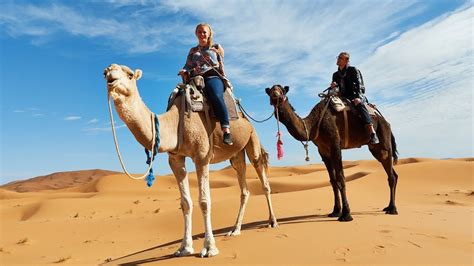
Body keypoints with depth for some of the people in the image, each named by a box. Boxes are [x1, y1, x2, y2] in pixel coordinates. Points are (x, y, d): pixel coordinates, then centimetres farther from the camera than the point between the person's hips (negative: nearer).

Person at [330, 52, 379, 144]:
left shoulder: (353, 70, 3)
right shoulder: (335, 74, 18)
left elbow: (358, 84, -8)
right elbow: (334, 88, 19)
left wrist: (358, 97, -24)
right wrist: (333, 86, -7)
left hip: (355, 96, -6)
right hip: (343, 97, 6)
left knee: (360, 104, -36)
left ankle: (372, 134, -45)